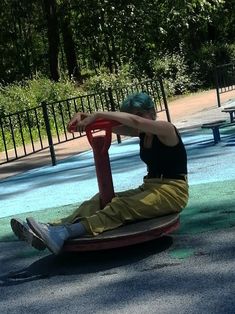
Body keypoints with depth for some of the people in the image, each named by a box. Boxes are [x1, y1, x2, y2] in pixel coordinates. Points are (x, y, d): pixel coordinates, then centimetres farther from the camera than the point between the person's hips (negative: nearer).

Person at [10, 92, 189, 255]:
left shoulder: (166, 129, -9)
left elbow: (134, 120, -28)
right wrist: (85, 118, -16)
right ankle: (51, 229, -29)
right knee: (100, 202, -12)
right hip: (149, 188, 8)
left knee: (119, 207, -29)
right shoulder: (142, 132, 13)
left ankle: (61, 236, -46)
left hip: (172, 192, -8)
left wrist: (97, 115, -28)